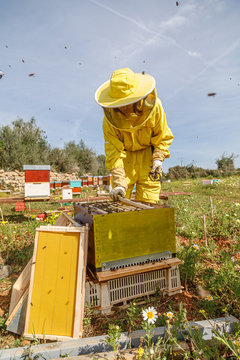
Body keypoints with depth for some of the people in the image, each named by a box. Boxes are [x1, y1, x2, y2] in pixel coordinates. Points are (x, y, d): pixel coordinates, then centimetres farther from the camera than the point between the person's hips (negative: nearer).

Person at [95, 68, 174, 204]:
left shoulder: (154, 106, -17)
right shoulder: (110, 116, -19)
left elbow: (163, 136, -1)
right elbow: (113, 150, -18)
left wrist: (158, 157, -14)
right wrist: (119, 182, -25)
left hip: (148, 153, 0)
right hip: (125, 155, 0)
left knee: (147, 201, -1)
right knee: (118, 199, -2)